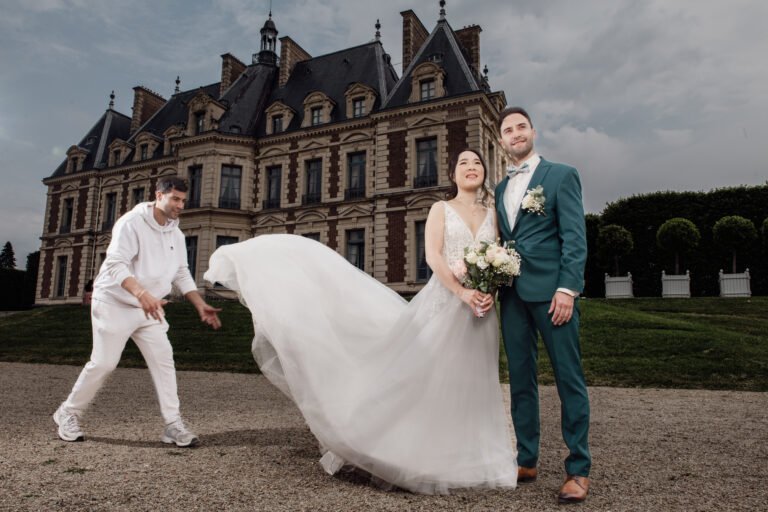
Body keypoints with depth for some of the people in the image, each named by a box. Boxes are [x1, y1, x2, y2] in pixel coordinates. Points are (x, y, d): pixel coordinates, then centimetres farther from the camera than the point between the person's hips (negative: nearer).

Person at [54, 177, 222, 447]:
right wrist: (142, 293, -43)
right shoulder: (132, 222, -17)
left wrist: (201, 306, -4)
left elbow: (182, 274, 7)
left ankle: (173, 424, -3)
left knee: (163, 359, -5)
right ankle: (68, 413, 24)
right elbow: (115, 264, -27)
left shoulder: (176, 234, 4)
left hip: (149, 307, 6)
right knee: (103, 362, -1)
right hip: (115, 303, -6)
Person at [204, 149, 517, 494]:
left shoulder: (492, 215, 14)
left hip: (479, 313, 4)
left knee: (467, 390, 8)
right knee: (421, 377, -3)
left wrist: (490, 292, -11)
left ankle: (455, 461, 21)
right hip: (443, 302, -3)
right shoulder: (440, 209, 4)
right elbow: (432, 255, -9)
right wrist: (462, 292, -19)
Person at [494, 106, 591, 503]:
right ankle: (527, 461, 20)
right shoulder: (500, 189, 18)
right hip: (512, 295, 6)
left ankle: (578, 469, 12)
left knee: (569, 379, 1)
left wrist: (567, 288, -15)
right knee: (521, 379, 9)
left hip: (551, 291, -5)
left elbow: (575, 237, -5)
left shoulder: (561, 175, 3)